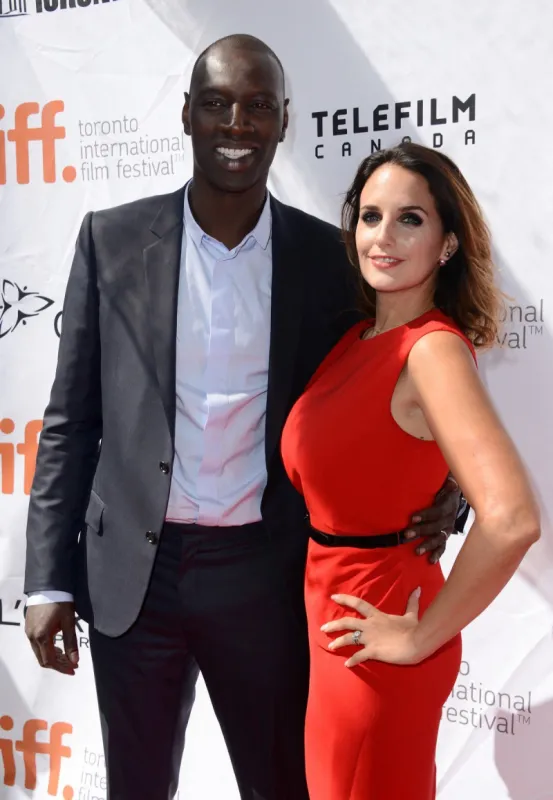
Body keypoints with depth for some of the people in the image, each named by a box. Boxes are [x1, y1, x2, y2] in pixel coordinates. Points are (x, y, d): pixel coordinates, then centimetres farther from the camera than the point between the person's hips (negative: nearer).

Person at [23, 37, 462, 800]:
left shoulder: (326, 255, -1)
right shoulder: (113, 239, -1)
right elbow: (71, 420, 1)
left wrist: (440, 494, -11)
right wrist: (49, 578, -2)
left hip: (267, 573, 0)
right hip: (134, 569, 1)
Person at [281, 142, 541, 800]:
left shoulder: (433, 350, -22)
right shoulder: (361, 337, 3)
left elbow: (510, 519, -35)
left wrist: (421, 636, -23)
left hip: (372, 620, -8)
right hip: (330, 604, 8)